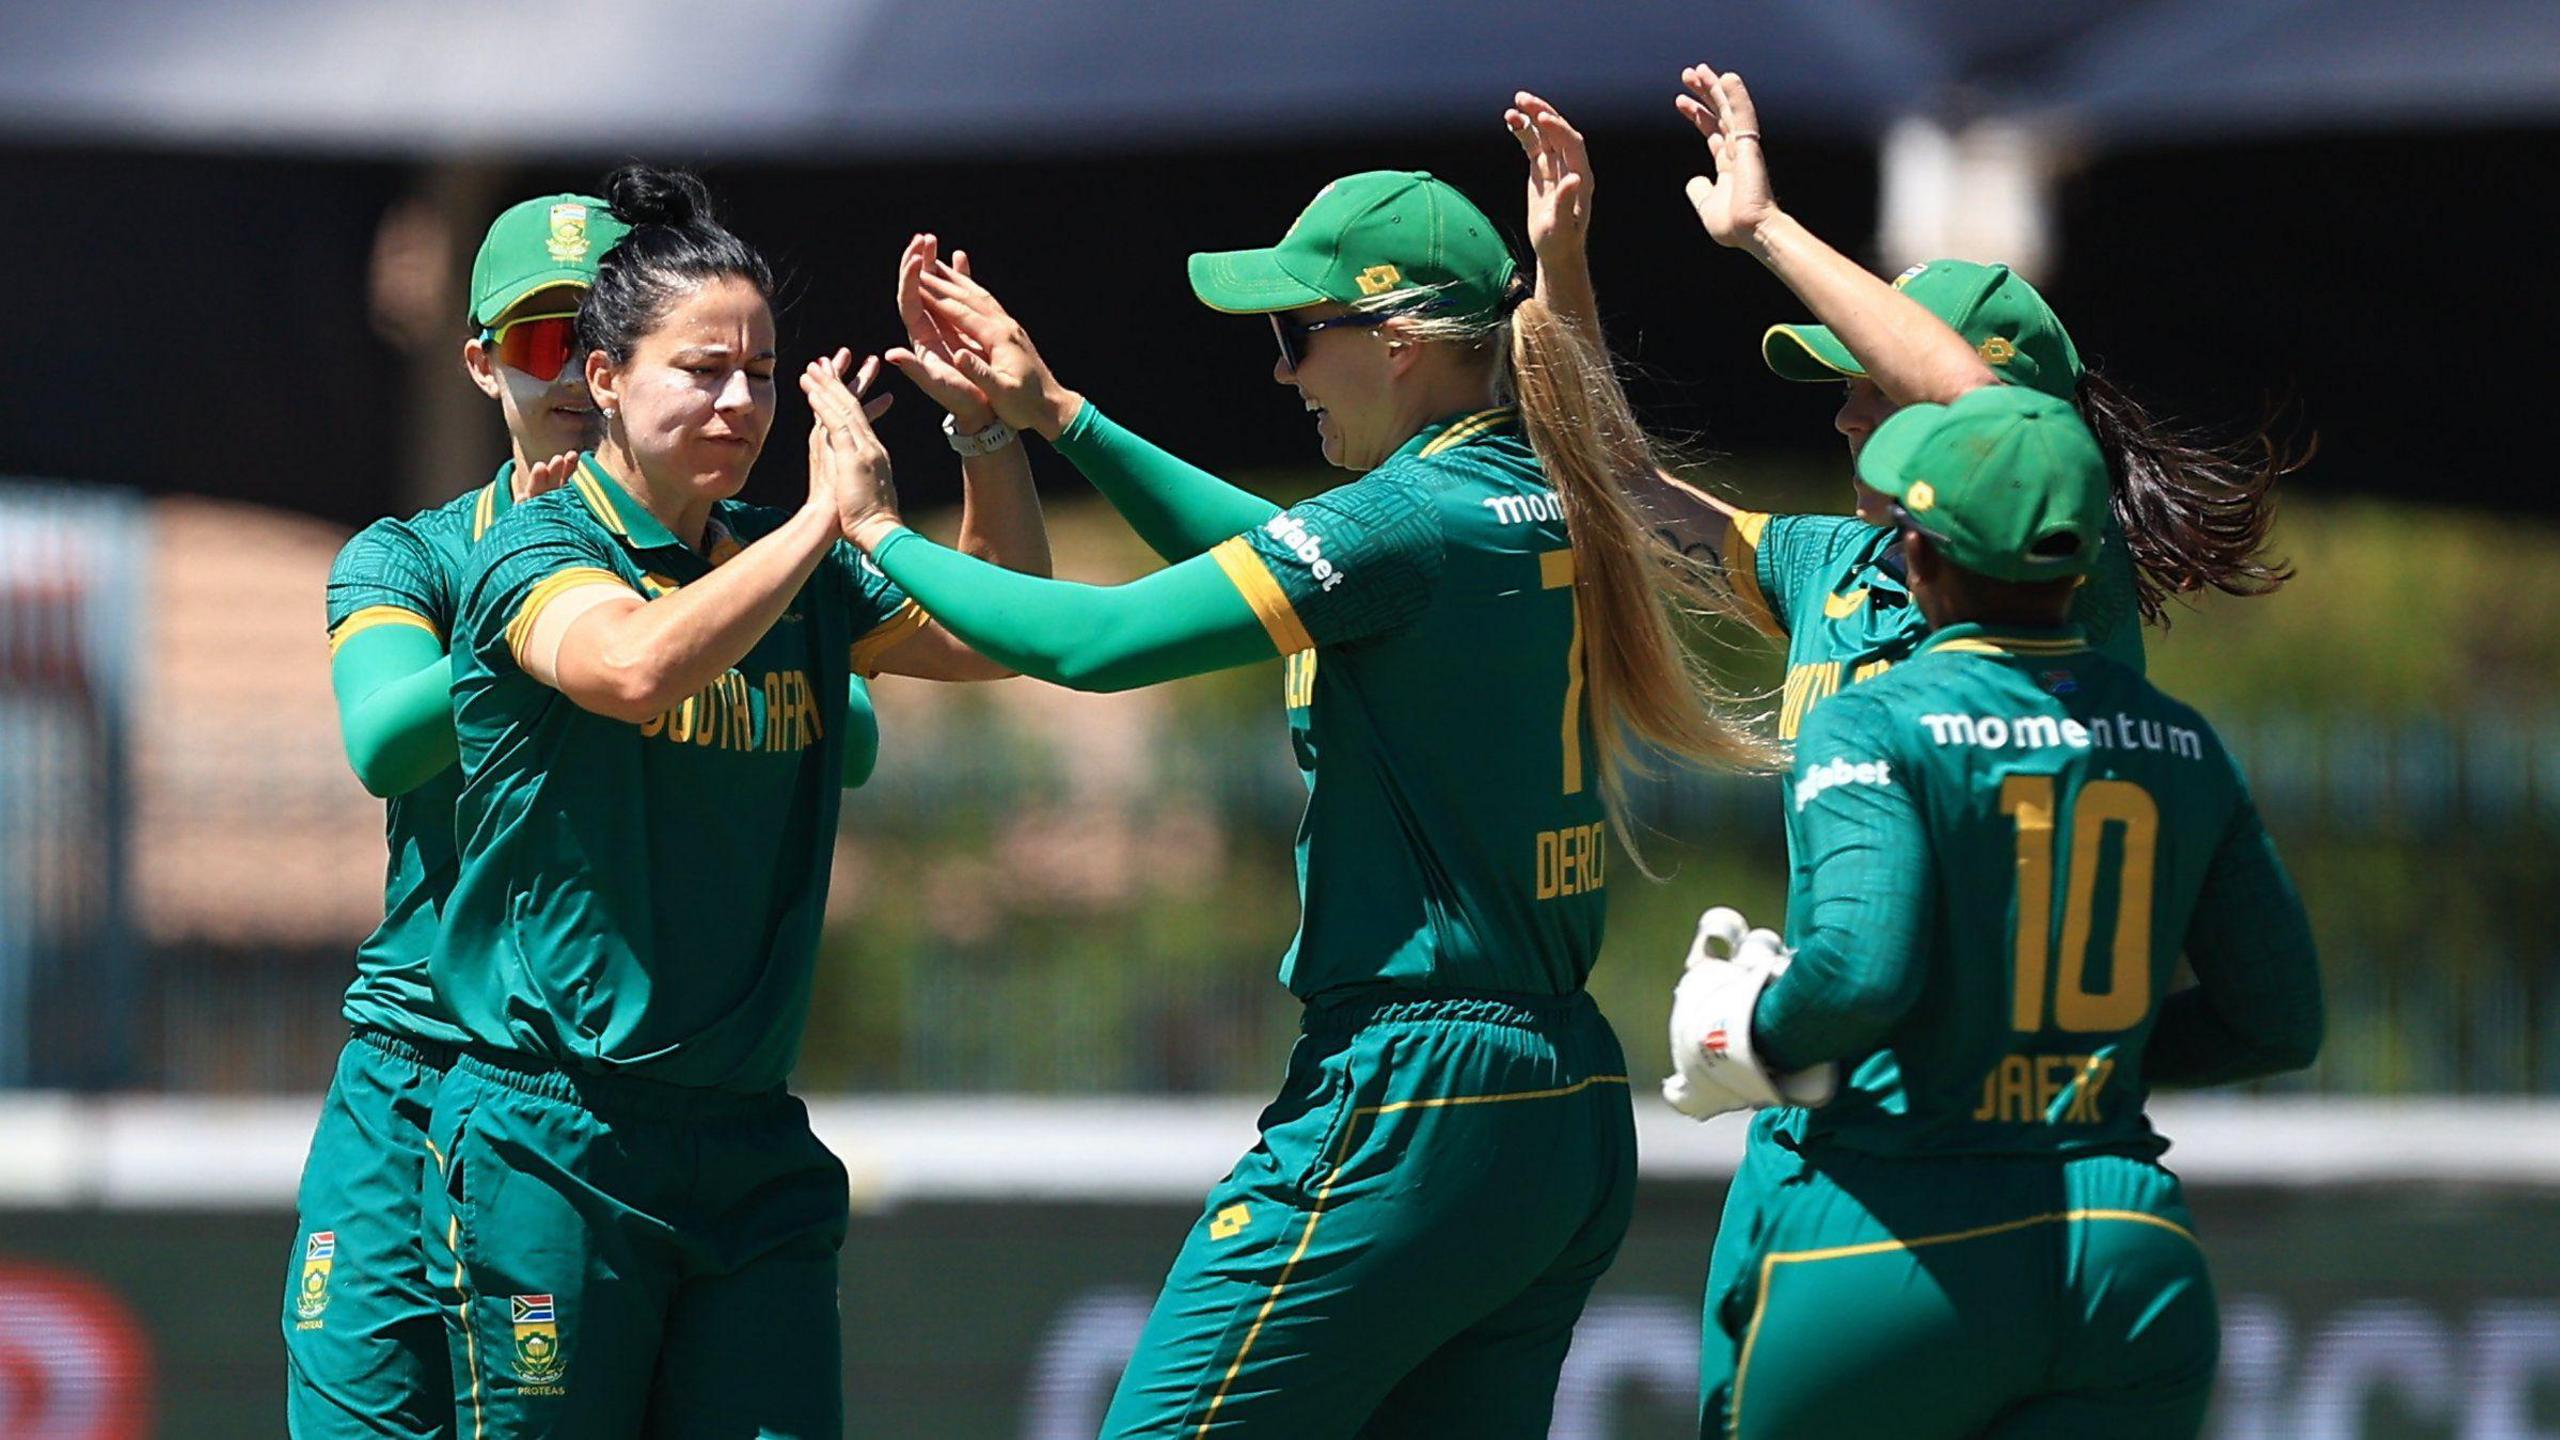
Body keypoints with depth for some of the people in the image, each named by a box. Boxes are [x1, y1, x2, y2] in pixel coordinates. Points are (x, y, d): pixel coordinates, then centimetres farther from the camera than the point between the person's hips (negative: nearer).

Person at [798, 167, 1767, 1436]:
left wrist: (880, 532, -1)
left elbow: (1092, 642, -15)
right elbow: (1287, 561, 26)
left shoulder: (1410, 520, -15)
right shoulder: (1551, 511, 11)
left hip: (1407, 1115, -9)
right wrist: (1062, 420, 27)